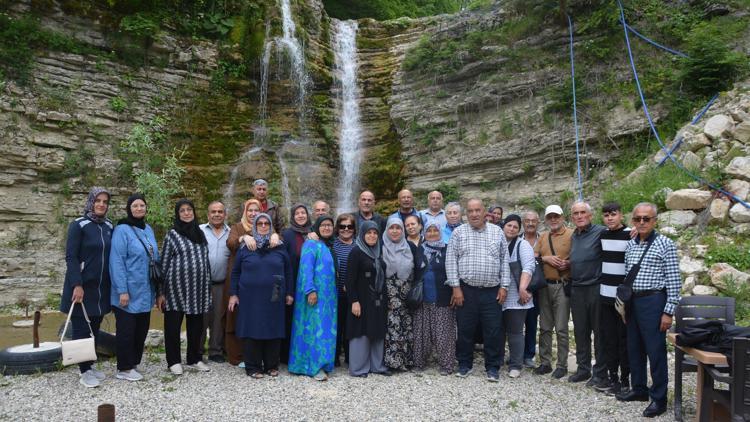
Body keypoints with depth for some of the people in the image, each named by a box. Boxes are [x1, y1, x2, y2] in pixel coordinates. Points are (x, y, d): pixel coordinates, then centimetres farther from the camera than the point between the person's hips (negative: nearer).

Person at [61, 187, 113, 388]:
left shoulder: (109, 227, 9)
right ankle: (84, 371, 9)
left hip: (101, 288, 5)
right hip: (82, 287, -5)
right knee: (81, 329, 1)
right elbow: (71, 257, -12)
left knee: (95, 328, 10)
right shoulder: (78, 225, -8)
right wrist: (77, 285, -19)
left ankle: (90, 365, 22)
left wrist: (112, 284, 10)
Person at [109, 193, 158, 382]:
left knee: (141, 330, 14)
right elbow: (116, 262, -16)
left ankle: (133, 363, 26)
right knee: (126, 330, 3)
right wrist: (122, 290, -20)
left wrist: (157, 287, 13)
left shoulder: (148, 229, 10)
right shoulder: (122, 230, -11)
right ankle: (124, 369, 14)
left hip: (145, 292, 7)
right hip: (129, 292, -7)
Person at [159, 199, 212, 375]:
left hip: (198, 288, 5)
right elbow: (164, 263, -4)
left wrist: (208, 287, 14)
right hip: (176, 287, -4)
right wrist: (161, 291, -7)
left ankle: (194, 359, 24)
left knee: (196, 325, 11)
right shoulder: (172, 234, -3)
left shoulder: (200, 233, 11)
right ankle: (174, 361, 16)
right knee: (173, 325, 4)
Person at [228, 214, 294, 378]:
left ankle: (271, 365, 18)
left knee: (273, 332, 5)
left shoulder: (280, 248, 6)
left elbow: (288, 272, 10)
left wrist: (289, 293, 8)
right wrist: (233, 294, 2)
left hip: (274, 299, 1)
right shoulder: (245, 247, 3)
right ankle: (253, 367, 12)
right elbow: (235, 272, 7)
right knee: (252, 331, 1)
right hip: (250, 298, -1)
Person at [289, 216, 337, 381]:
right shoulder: (311, 244, -7)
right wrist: (310, 290, -23)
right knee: (315, 328, -7)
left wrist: (334, 294, 12)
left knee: (327, 329, 9)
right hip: (314, 294, -8)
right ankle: (316, 367, -5)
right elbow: (306, 268, -15)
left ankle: (323, 363, 16)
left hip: (328, 296, 8)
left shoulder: (330, 247, 17)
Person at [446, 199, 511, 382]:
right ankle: (464, 364, 23)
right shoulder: (458, 233, 2)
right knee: (465, 330, 7)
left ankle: (492, 368, 17)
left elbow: (504, 260, 7)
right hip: (466, 290, -1)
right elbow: (451, 260, -1)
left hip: (492, 291, 1)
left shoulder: (497, 232, 7)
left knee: (493, 331, 3)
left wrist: (504, 286, 1)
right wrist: (456, 287, -6)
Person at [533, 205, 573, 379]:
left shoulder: (572, 235, -3)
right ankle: (545, 362, 20)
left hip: (562, 286, -5)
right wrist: (545, 258, -7)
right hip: (544, 285, 5)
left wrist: (568, 264, -20)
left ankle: (562, 365, 10)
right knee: (544, 327, 11)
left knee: (561, 329, -1)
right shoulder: (543, 237, 14)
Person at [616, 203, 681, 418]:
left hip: (653, 302, -6)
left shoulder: (665, 244, -8)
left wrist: (669, 312, -13)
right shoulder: (630, 245, 10)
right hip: (632, 302, 6)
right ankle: (639, 389, 29)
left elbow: (674, 281, -10)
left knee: (655, 351, 0)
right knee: (634, 349, 14)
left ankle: (659, 398, 13)